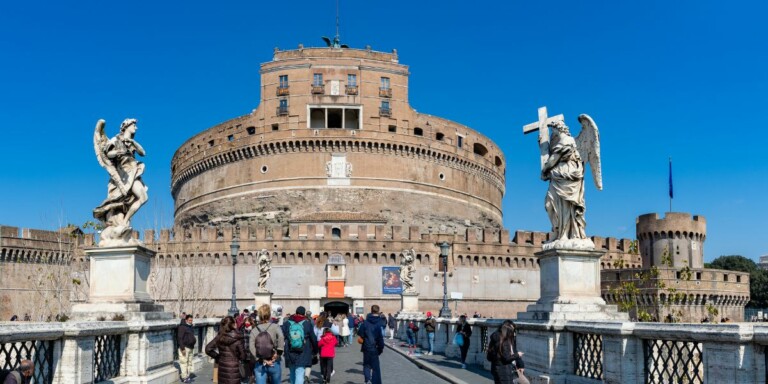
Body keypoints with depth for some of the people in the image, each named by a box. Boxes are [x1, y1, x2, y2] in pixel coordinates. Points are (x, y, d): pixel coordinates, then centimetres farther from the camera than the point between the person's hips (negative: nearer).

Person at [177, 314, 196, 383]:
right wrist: (182, 348, -21)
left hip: (190, 347, 9)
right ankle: (184, 378, -4)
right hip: (184, 347, -9)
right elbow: (180, 338, -18)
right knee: (184, 362, -7)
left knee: (189, 362, 12)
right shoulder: (182, 327, -13)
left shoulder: (190, 327, 15)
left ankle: (187, 376, 20)